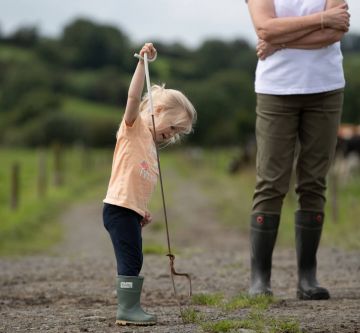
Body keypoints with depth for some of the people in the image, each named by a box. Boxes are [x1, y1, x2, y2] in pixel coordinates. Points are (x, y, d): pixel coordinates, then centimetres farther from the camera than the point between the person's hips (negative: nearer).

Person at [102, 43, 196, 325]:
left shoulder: (149, 142, 23)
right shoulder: (135, 126, -2)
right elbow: (134, 96, -19)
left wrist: (143, 209, 13)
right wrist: (143, 63, -22)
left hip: (132, 210, 10)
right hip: (119, 207, -10)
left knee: (133, 261, 12)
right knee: (130, 259, -9)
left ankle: (130, 308, 16)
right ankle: (127, 308, -7)